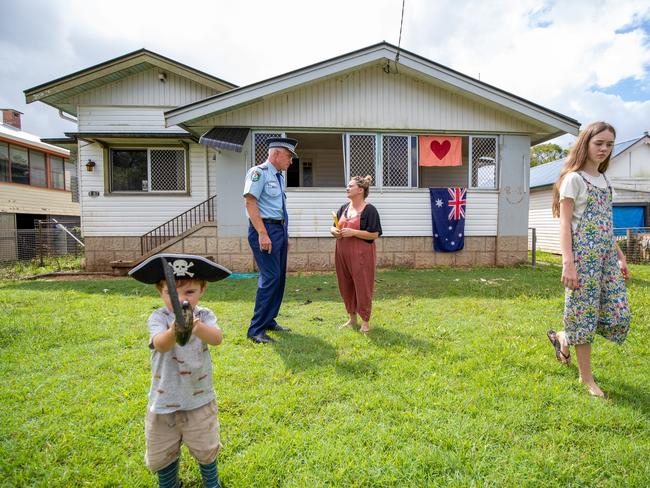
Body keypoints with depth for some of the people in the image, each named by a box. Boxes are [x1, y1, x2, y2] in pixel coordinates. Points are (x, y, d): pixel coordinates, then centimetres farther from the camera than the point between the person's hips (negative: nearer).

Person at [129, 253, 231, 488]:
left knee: (205, 449, 17)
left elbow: (217, 338, -31)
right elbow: (160, 345, -35)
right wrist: (174, 332, -59)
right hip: (163, 400, 0)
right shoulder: (158, 317, -15)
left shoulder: (204, 315, -12)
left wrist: (199, 328, -54)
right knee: (161, 454, 19)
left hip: (200, 398, 0)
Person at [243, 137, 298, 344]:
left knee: (279, 278, 11)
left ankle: (269, 321, 24)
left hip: (280, 229, 9)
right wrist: (262, 233, -24)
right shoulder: (259, 172, -8)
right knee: (270, 277, -12)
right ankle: (256, 330, -2)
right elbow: (251, 203, -16)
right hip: (264, 229, -9)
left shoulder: (279, 177, 17)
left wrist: (286, 235, 18)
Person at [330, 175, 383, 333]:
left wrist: (353, 232, -20)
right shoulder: (344, 208, 12)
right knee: (346, 287, 13)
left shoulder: (369, 210, -8)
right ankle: (352, 318, 30)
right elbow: (333, 227, 19)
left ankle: (365, 321, 15)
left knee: (362, 287, 0)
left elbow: (374, 234, -14)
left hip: (361, 254, -7)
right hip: (342, 253, 7)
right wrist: (335, 231, -4)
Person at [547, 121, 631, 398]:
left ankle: (563, 338, 25)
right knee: (585, 313, 0)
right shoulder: (574, 178, -5)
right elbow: (565, 224, -12)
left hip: (607, 256, 8)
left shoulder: (604, 180, 17)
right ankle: (586, 378, 14)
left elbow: (607, 226, 21)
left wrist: (620, 256, 18)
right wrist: (568, 263, -20)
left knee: (619, 315, 5)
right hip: (584, 255, -7)